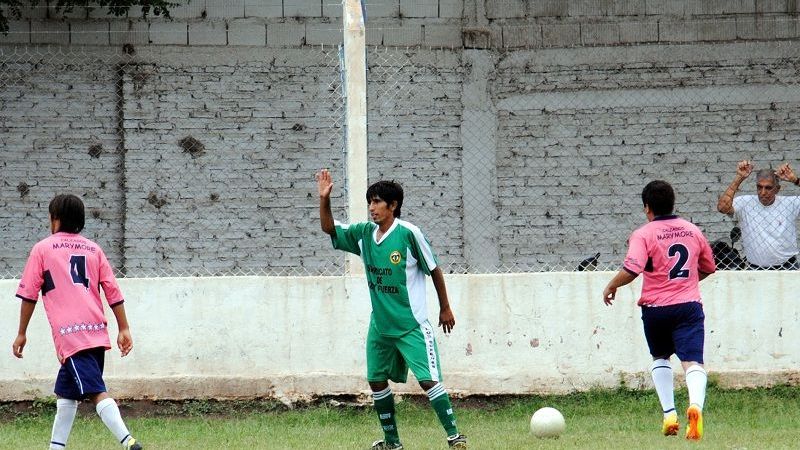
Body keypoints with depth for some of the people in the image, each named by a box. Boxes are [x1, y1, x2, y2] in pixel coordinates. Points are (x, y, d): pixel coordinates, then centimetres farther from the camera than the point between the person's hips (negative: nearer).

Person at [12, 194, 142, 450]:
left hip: (69, 333, -6)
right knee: (65, 392, 20)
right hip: (97, 332, 6)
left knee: (96, 393, -17)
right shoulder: (93, 249, 17)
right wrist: (124, 329, 12)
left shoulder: (43, 249, 5)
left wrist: (21, 334, 10)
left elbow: (29, 295, 4)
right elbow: (114, 293, 11)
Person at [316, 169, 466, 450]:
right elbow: (329, 227, 9)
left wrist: (445, 308, -1)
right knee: (376, 380, 11)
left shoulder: (408, 233, -14)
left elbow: (434, 269, -6)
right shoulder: (364, 234, 3)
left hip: (411, 325, -7)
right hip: (380, 325, 7)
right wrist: (324, 199, -9)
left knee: (428, 380, -14)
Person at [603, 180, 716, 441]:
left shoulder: (643, 235, -7)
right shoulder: (693, 231, 9)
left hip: (656, 308, -1)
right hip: (689, 306, 1)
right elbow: (708, 268, 21)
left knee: (660, 358, 23)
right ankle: (695, 405, -38)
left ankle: (669, 414, 14)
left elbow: (631, 270, -21)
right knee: (693, 361, -10)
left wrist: (611, 287, -4)